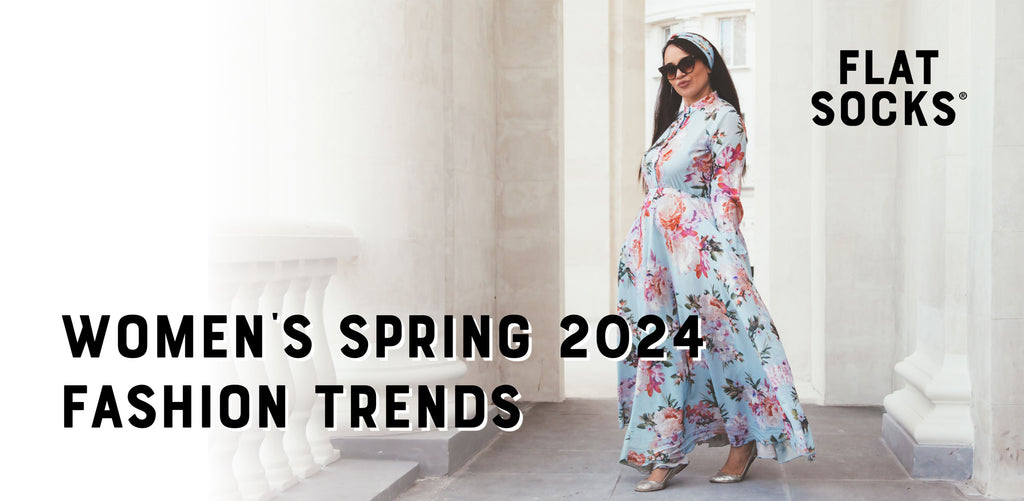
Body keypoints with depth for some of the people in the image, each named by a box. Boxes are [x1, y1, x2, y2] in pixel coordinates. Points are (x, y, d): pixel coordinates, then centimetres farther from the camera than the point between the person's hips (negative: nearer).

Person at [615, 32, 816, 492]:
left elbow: (726, 193, -10)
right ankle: (664, 452, 9)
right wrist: (639, 247, 17)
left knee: (719, 340, -3)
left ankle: (746, 439, 13)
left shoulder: (723, 118, -3)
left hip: (699, 246, -8)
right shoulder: (675, 121, 20)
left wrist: (722, 256, -17)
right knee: (660, 345, 4)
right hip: (655, 249, 8)